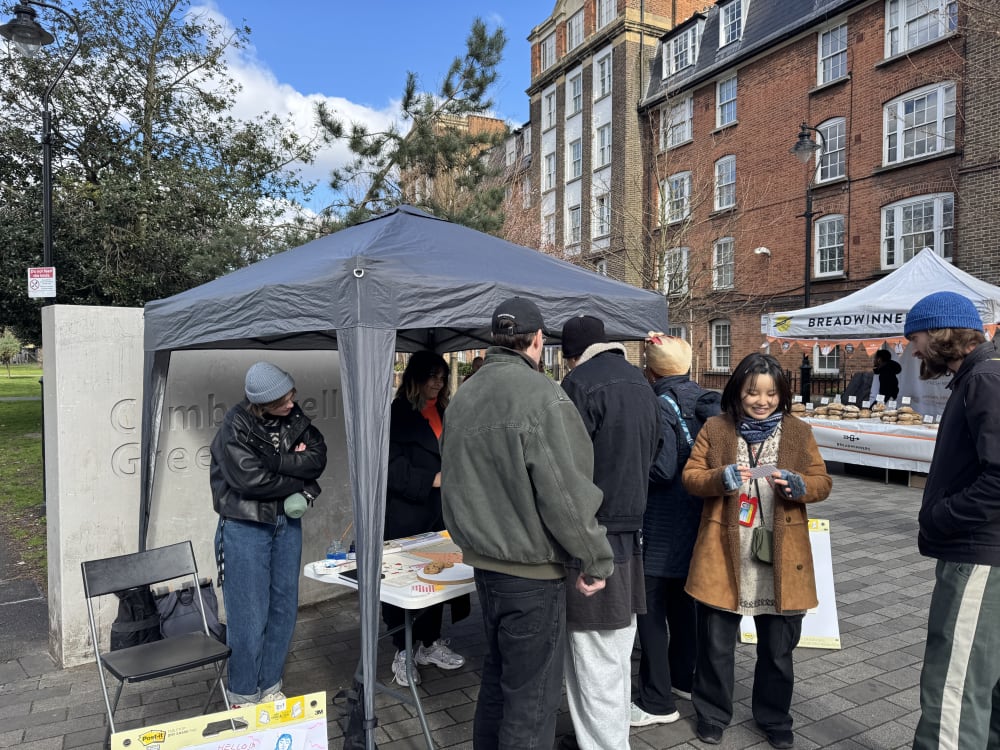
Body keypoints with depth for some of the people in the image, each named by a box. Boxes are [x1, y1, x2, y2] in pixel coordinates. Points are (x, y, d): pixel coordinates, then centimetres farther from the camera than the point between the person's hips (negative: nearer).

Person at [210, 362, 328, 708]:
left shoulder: (294, 417, 0)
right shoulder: (236, 426, -16)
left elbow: (317, 457, -7)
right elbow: (251, 480, -23)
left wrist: (275, 462, -19)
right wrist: (300, 480, -12)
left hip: (286, 523, 5)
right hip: (245, 527, -5)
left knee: (284, 608, 12)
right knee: (249, 614, 1)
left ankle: (270, 688, 29)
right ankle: (243, 696, 20)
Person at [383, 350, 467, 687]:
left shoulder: (442, 412, 14)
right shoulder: (398, 413, -8)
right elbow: (392, 467, -14)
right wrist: (432, 480, -18)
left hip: (439, 511, 7)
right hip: (406, 514, -6)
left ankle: (430, 643, 27)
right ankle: (403, 652, 16)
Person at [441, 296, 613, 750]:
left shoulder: (463, 397, 6)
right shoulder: (541, 394, -19)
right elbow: (565, 490, -22)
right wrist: (597, 559, -11)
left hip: (483, 561, 8)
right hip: (531, 570, -8)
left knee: (497, 676, 24)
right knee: (531, 695, 7)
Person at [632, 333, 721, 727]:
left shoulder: (662, 406, -17)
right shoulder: (707, 401, 4)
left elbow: (661, 469, -23)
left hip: (661, 527, -8)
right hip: (694, 519, 8)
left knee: (651, 609, 2)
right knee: (681, 600, 22)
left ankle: (657, 701, 11)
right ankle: (683, 677, 37)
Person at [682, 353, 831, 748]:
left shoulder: (798, 432, 4)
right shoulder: (715, 428, 0)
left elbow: (822, 483, 4)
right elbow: (690, 476, 0)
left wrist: (796, 485, -18)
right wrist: (721, 478, -20)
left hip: (779, 555, 1)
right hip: (724, 553, -1)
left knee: (778, 647, 15)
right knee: (716, 643, 9)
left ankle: (774, 717, 37)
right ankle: (712, 714, 31)